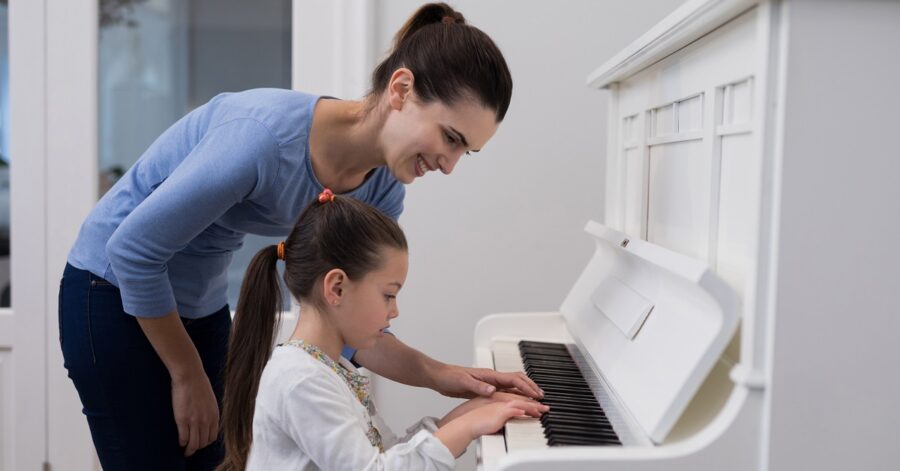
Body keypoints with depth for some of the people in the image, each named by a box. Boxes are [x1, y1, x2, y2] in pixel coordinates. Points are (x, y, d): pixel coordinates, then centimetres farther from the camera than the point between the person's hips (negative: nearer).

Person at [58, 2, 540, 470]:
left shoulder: (381, 192, -11)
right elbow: (131, 248, -26)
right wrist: (188, 376, -15)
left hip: (202, 306, 6)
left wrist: (439, 375, -22)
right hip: (116, 295, -6)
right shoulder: (268, 132, -33)